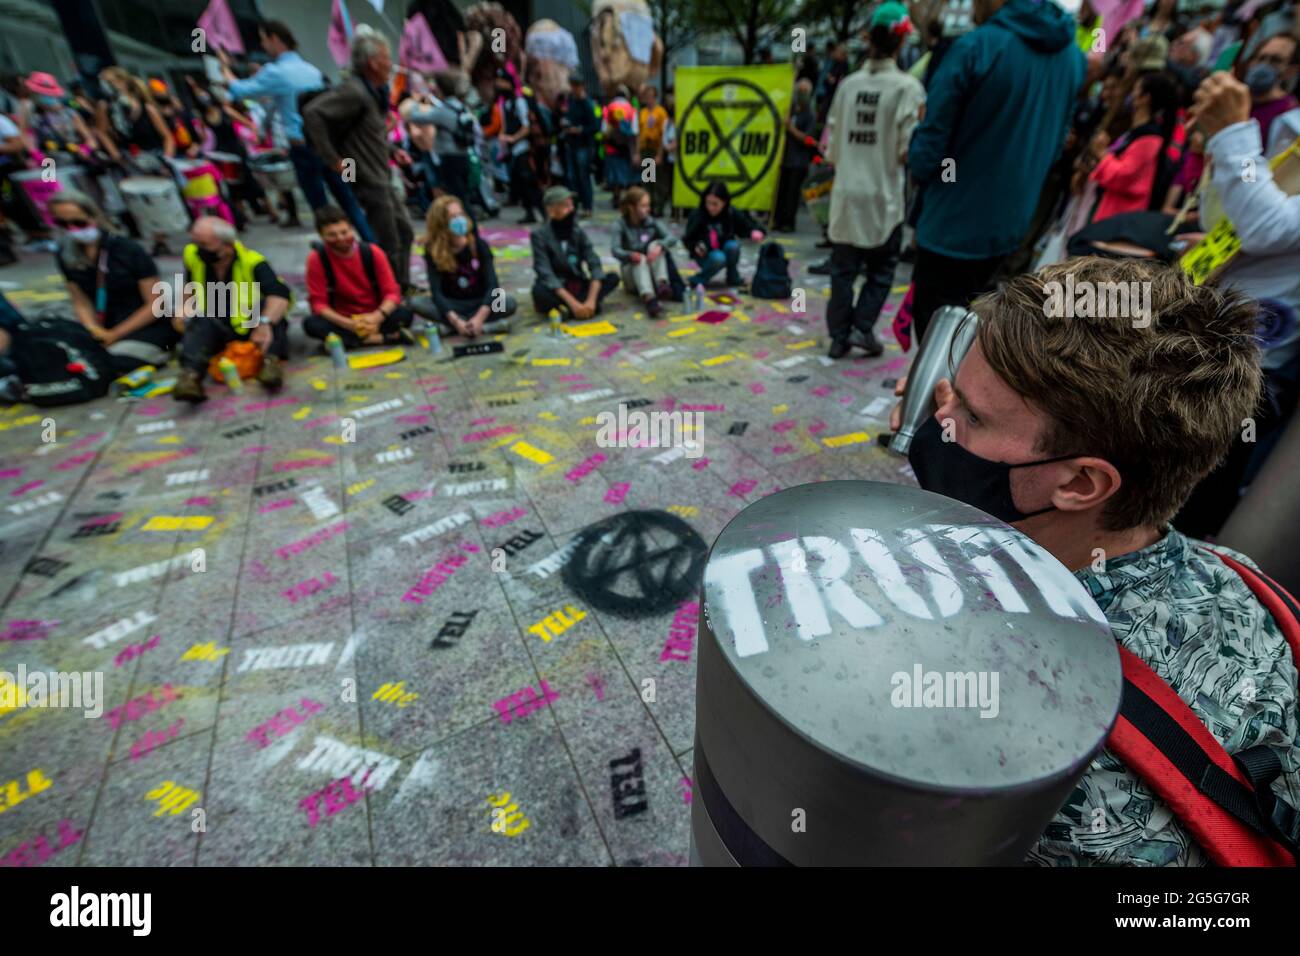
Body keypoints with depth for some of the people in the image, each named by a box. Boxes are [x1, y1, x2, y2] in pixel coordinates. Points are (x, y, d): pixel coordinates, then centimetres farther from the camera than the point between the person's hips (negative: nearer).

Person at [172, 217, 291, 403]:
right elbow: (192, 288, 19)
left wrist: (265, 323, -53)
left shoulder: (251, 262, -20)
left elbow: (280, 294, -38)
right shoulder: (193, 256, -2)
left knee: (270, 305, -29)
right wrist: (186, 307, -2)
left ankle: (271, 361, -44)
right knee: (199, 321, -25)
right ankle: (191, 375, -42)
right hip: (220, 331, 4)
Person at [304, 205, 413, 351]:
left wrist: (377, 317, -32)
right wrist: (349, 324, -30)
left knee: (405, 314, -28)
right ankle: (383, 337, -34)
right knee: (311, 324, -31)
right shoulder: (316, 259, -10)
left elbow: (392, 292, -11)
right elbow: (318, 302, -12)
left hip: (374, 317, 0)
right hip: (343, 320, 0)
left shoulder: (372, 252, -8)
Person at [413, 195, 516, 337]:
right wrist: (455, 320, -37)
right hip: (452, 304, 0)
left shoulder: (479, 244, -12)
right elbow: (436, 291, -21)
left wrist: (479, 317, -37)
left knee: (510, 303, -29)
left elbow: (493, 285, -21)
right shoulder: (433, 250, -13)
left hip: (479, 302, 0)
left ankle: (448, 326, -22)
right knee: (416, 303, -25)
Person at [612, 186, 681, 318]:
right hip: (632, 271, -2)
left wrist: (659, 246, -38)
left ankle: (662, 283, -40)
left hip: (653, 270, 2)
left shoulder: (652, 222, 0)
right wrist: (630, 255, -42)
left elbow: (672, 238, -15)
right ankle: (648, 298, -58)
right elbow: (615, 250, -20)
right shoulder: (622, 224, -6)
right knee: (640, 259, -33)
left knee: (655, 244, -21)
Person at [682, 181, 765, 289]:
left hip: (726, 252, 3)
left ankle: (733, 280, -6)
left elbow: (747, 226, -6)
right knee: (718, 258, -36)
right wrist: (695, 247, -30)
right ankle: (698, 281, -10)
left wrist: (755, 233, -29)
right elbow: (688, 240, -10)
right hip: (705, 255, -3)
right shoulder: (697, 216, -17)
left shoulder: (733, 214, -12)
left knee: (733, 245, -30)